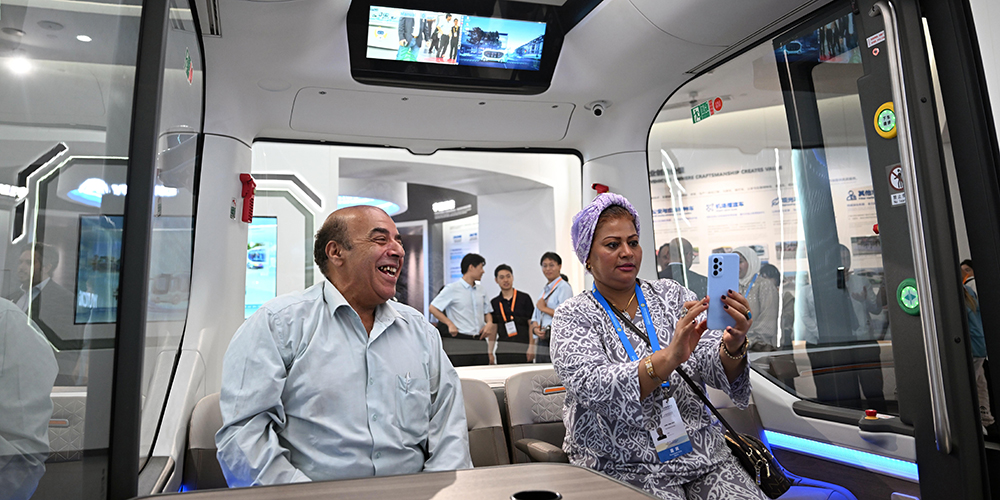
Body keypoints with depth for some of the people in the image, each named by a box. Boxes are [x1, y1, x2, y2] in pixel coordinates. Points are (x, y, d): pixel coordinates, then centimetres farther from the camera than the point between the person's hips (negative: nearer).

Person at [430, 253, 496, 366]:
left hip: (479, 341, 6)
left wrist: (489, 323, 2)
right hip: (460, 341, -6)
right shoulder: (452, 289, -3)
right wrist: (450, 324, -9)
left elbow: (487, 312, 23)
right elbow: (433, 308, -2)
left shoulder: (480, 290, 15)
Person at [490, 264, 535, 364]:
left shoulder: (524, 298, 3)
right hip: (503, 351, 2)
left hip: (522, 349, -2)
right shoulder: (494, 303, 11)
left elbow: (531, 325, 2)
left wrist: (531, 348, -7)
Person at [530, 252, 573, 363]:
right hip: (542, 339, 7)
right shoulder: (544, 289, 20)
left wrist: (544, 308, -6)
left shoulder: (564, 287, -4)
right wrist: (535, 328, -1)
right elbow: (535, 317, 20)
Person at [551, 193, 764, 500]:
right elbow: (593, 388, -20)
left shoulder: (672, 295, 8)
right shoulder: (572, 317, -3)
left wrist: (732, 347, -25)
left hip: (701, 454, 4)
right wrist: (668, 357, -33)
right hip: (627, 467, -3)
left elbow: (716, 369, -2)